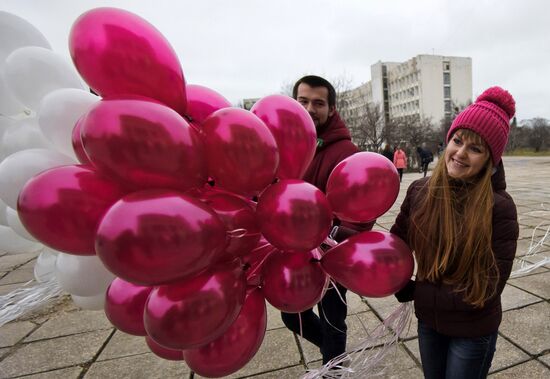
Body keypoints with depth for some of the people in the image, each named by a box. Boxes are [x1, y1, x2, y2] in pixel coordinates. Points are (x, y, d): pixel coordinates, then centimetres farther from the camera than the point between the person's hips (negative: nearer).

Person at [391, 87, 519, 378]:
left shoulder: (499, 207, -21)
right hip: (427, 321, 3)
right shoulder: (419, 191, -12)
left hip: (474, 331, -3)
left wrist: (414, 293, -16)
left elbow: (487, 290, -19)